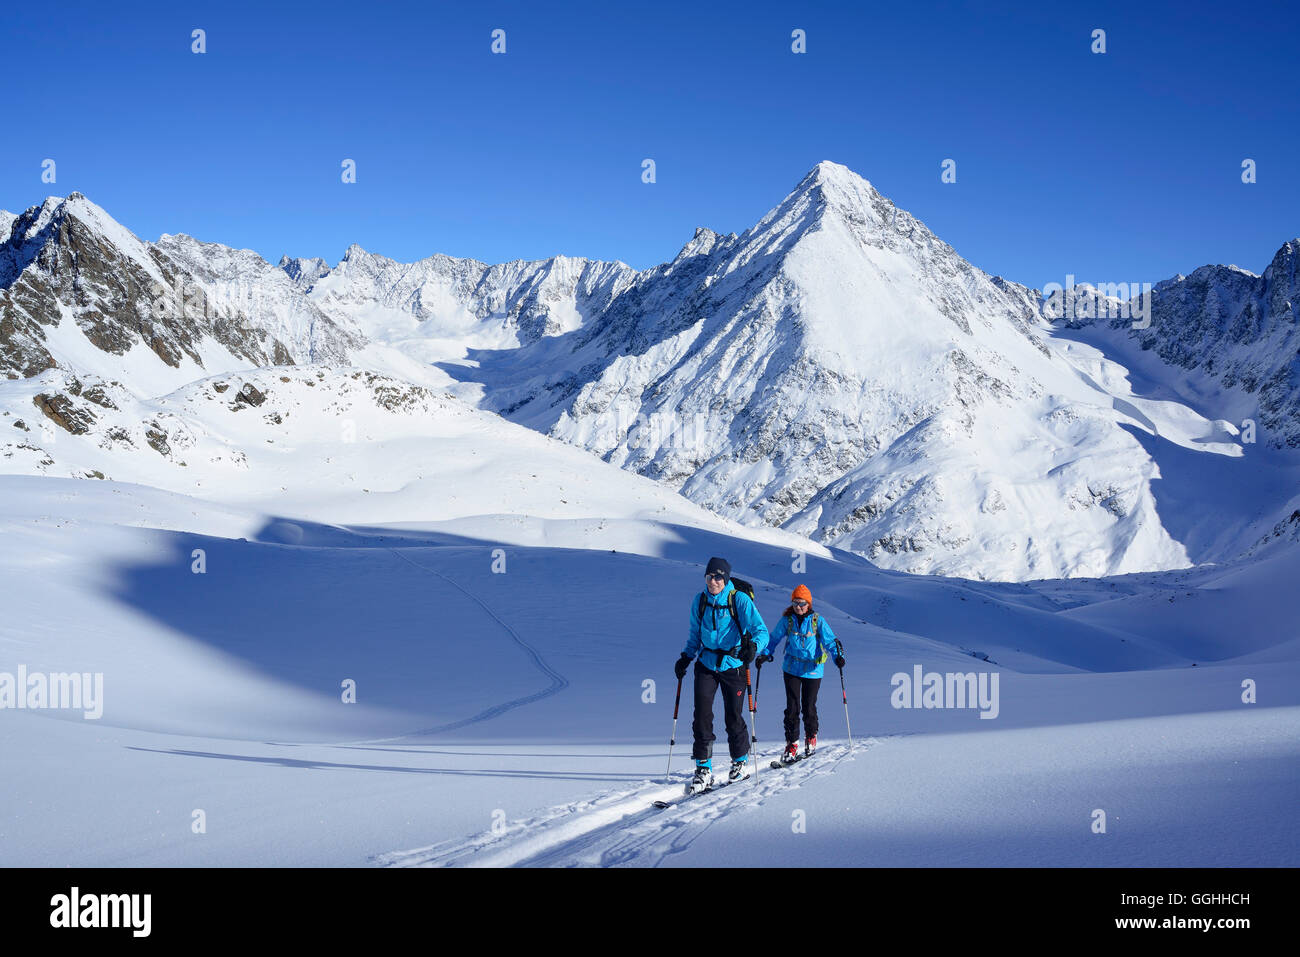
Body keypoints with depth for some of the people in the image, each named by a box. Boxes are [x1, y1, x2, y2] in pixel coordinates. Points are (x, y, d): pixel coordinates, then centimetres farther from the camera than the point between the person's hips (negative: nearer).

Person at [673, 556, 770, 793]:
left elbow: (761, 631, -19)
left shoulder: (740, 600, -13)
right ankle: (703, 768, -1)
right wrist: (686, 657, 4)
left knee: (733, 717, 4)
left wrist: (754, 646, -39)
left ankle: (740, 762, 27)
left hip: (733, 665, -3)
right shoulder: (699, 600, 1)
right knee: (701, 714, -8)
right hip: (707, 664, 3)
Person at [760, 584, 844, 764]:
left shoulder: (817, 620, -5)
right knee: (792, 707, -4)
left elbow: (829, 640, -8)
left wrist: (838, 656, -24)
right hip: (792, 668, 1)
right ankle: (791, 745, 3)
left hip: (812, 670, -1)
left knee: (809, 707, 5)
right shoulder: (787, 620, 1)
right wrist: (765, 654, -4)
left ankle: (811, 737, 32)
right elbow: (774, 638, 8)